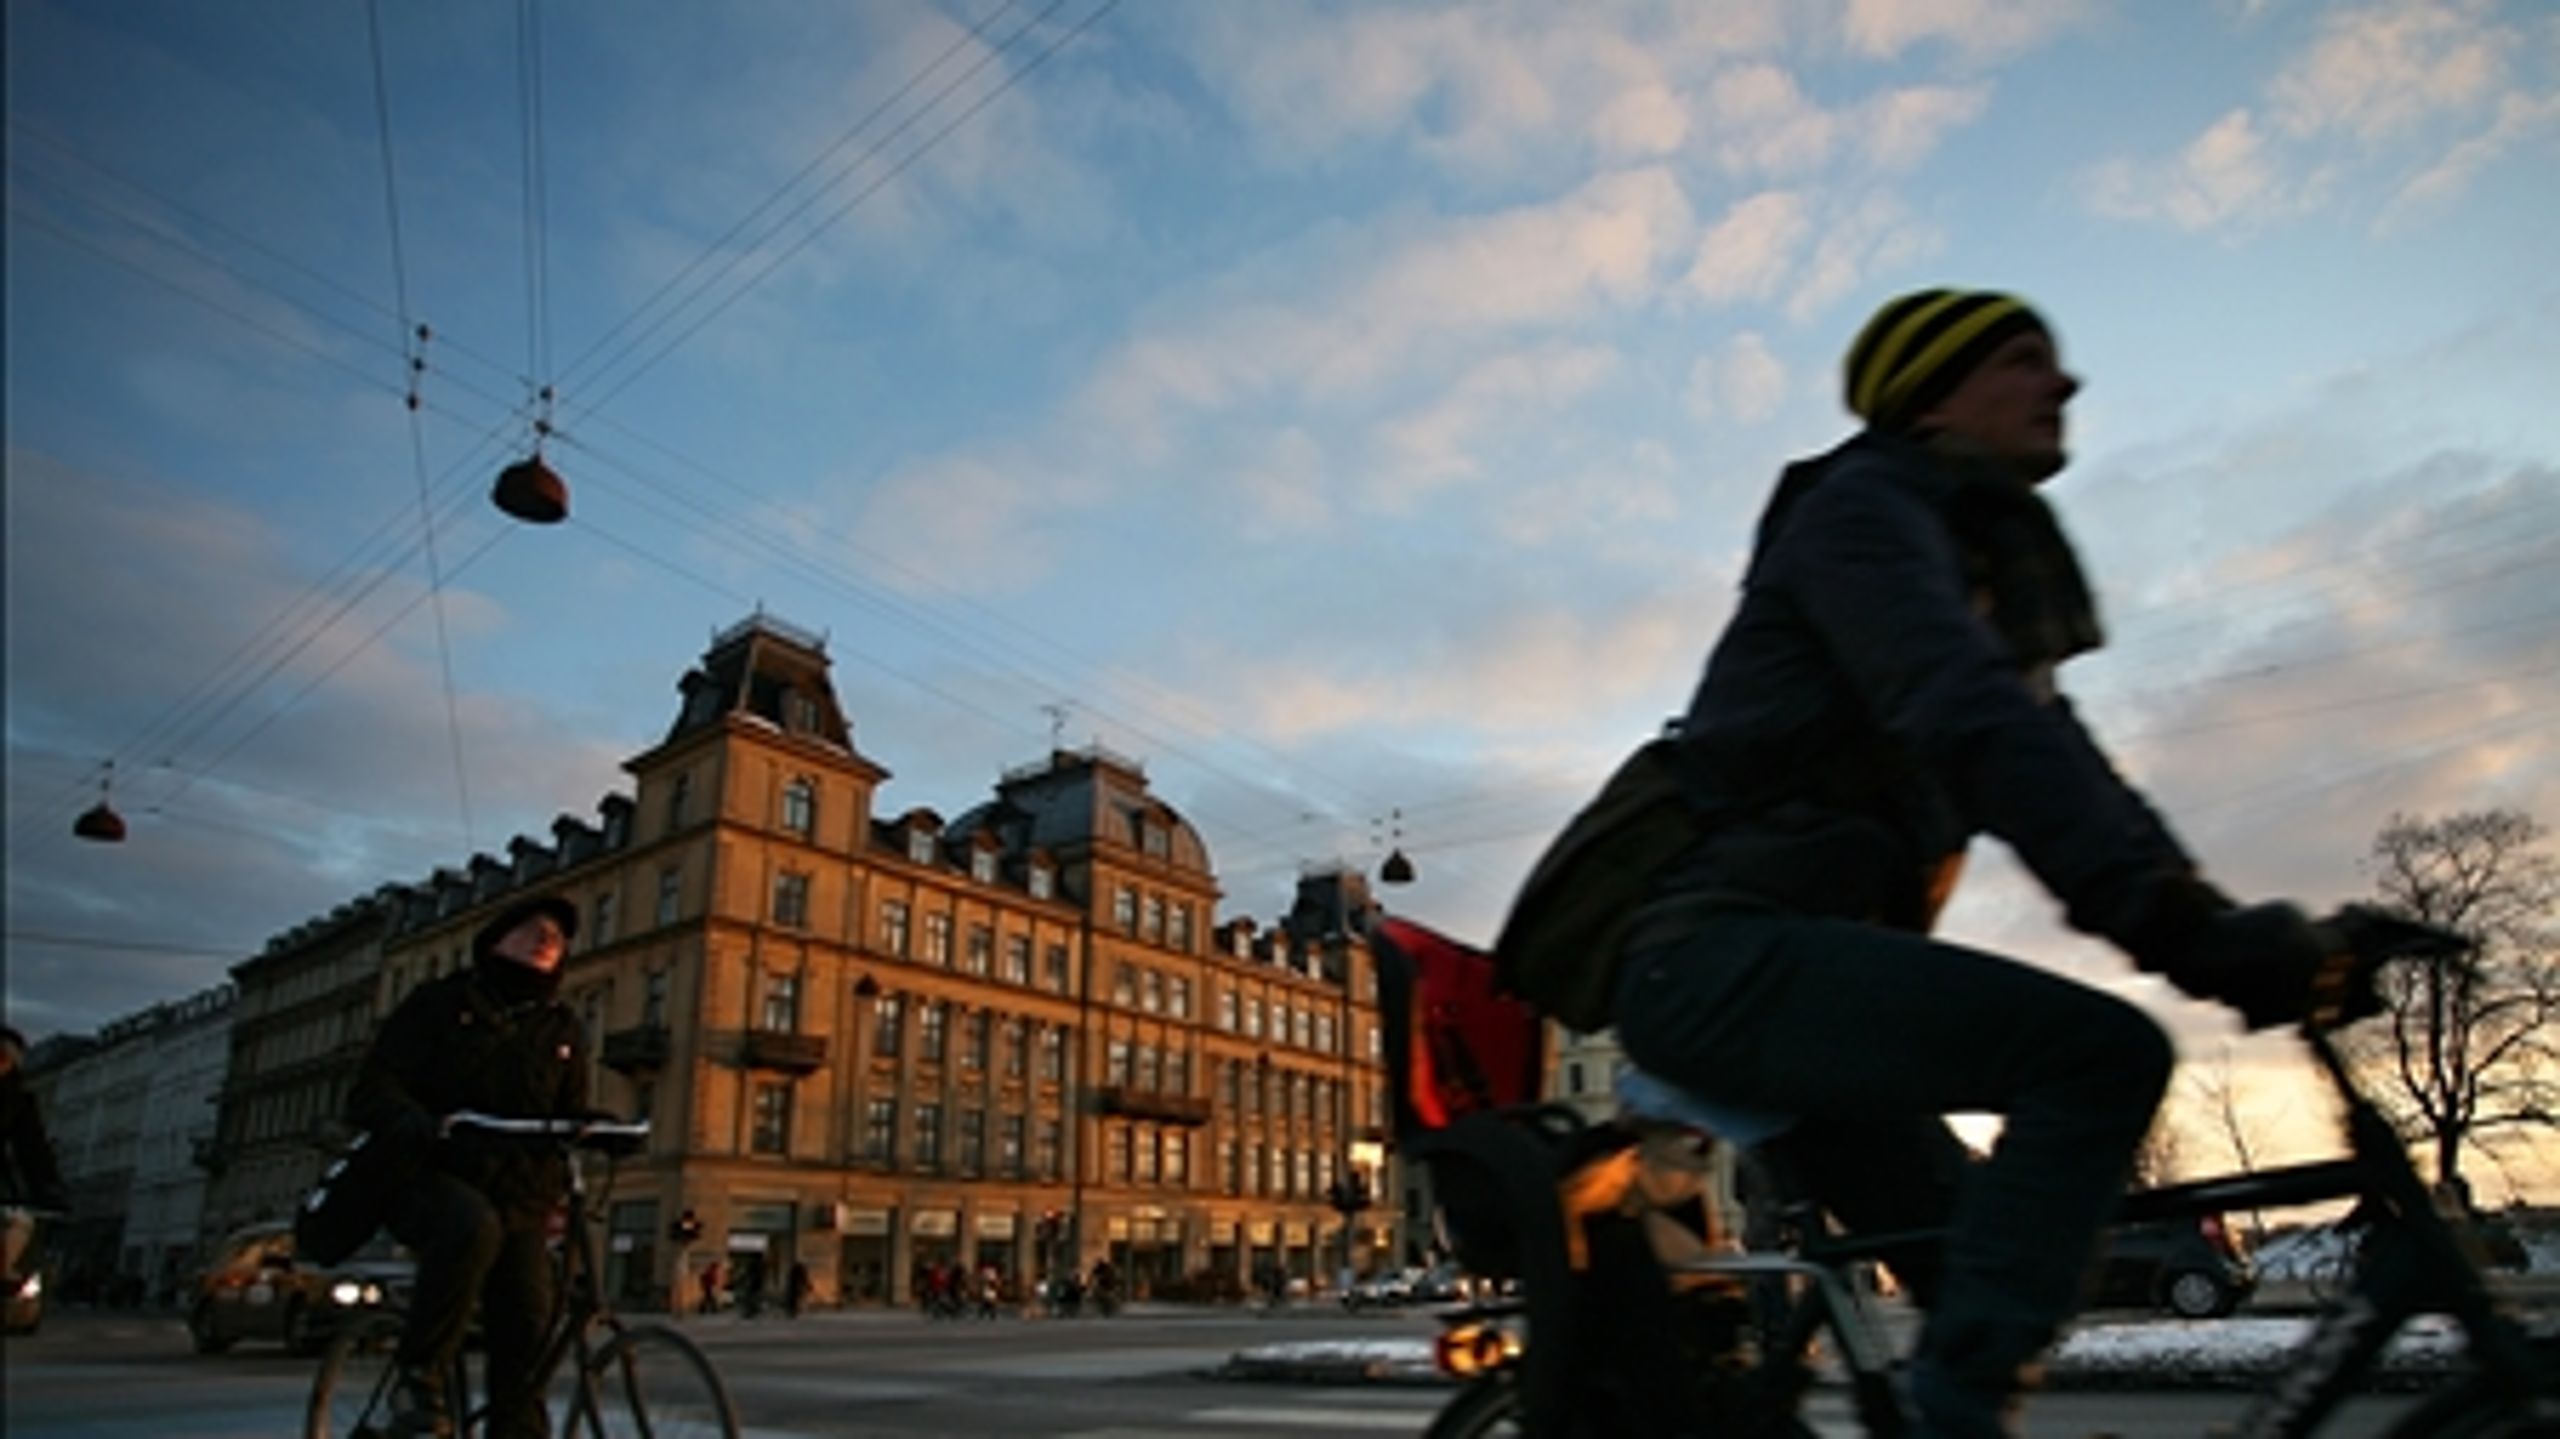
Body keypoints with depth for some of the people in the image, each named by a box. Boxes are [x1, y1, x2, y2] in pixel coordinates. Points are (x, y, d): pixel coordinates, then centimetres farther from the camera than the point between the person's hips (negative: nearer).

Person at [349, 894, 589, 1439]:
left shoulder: (563, 1031, 15)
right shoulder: (440, 1001, 5)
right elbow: (374, 1088, -4)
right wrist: (422, 1128, -24)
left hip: (518, 1196, 4)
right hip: (429, 1177, -3)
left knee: (526, 1326, -11)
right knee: (472, 1225, -37)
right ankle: (421, 1376, -20)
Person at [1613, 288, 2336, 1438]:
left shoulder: (1980, 564, 23)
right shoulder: (1862, 509, -6)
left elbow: (2065, 769, 16)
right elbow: (1972, 728, -24)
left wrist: (2229, 932, 3)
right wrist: (2176, 922, -32)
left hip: (1785, 975, 10)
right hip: (1726, 959, -10)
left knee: (1994, 1284, 12)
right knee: (2105, 1053, -24)